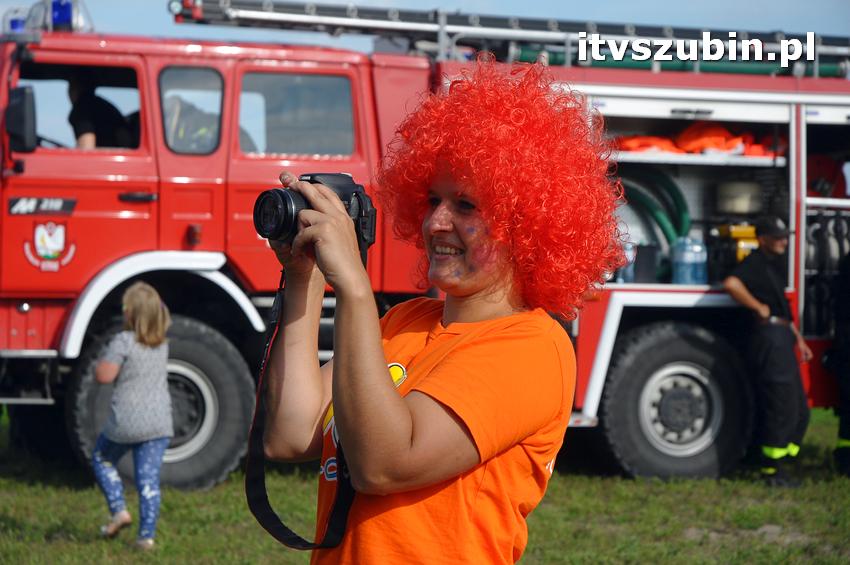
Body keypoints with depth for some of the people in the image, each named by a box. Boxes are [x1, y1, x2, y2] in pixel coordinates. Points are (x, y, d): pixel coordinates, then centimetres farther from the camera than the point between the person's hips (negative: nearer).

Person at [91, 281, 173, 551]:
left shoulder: (123, 342, -13)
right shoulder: (162, 344, 8)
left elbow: (104, 376, -16)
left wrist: (102, 362, 4)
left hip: (126, 422, -5)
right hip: (159, 422, 5)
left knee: (102, 460, 21)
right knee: (149, 478, 5)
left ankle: (119, 510, 7)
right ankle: (147, 535, 2)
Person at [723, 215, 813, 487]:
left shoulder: (774, 264, 20)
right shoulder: (755, 263, -11)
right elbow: (732, 283, -32)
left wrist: (798, 339, 25)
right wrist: (759, 308, -20)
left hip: (782, 339, 10)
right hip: (769, 339, -10)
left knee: (799, 410, 12)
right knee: (781, 407, -9)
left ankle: (780, 463, 18)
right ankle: (772, 471, -3)